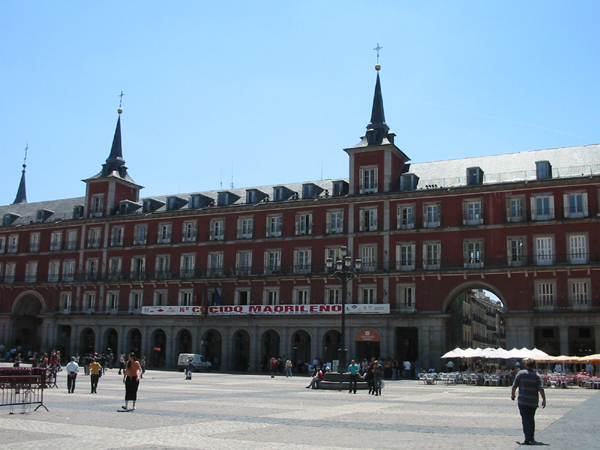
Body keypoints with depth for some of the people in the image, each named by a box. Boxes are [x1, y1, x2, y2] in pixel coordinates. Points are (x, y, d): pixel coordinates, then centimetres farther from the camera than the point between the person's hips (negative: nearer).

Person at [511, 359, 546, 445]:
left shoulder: (521, 373, -2)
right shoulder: (537, 376, 0)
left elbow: (514, 385, -2)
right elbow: (541, 389, -10)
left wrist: (512, 394, 12)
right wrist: (544, 399, -7)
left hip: (523, 401, -2)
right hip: (533, 402, 2)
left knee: (525, 419, -2)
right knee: (531, 419, 19)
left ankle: (528, 438, -13)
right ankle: (532, 437, 26)